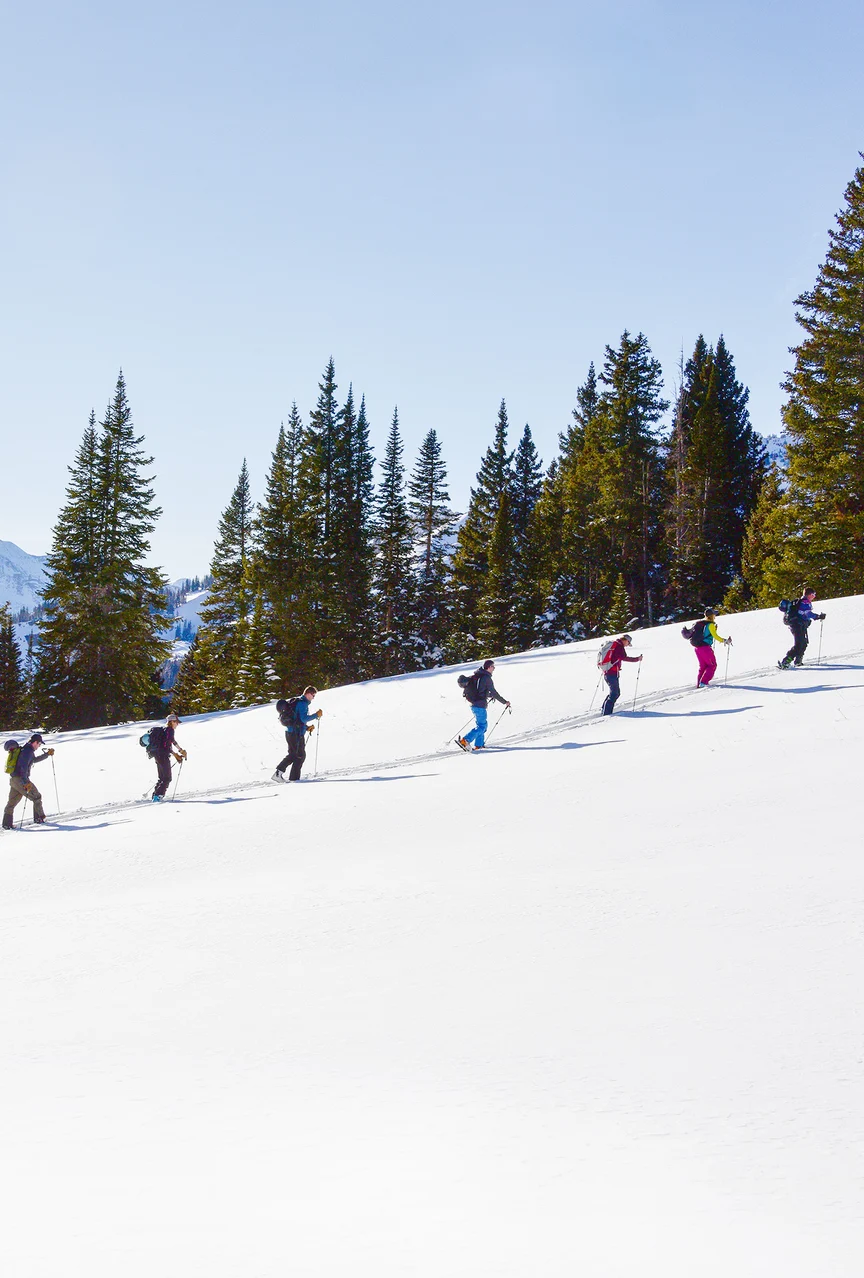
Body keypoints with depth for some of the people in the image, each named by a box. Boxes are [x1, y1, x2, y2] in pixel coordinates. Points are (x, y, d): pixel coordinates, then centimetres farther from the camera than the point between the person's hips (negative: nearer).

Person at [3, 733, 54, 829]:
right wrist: (26, 782, -27)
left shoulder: (27, 750, 18)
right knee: (36, 797, 1)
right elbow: (23, 767, -23)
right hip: (20, 779, -10)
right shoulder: (28, 751, -13)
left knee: (12, 802, 11)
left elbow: (35, 759, 37)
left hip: (13, 779, 10)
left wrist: (47, 754, 37)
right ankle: (39, 818, 5)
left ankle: (7, 823, 11)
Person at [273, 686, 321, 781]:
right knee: (300, 755, -1)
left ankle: (278, 772, 10)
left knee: (292, 755, 17)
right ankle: (293, 779, 2)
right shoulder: (303, 703, -13)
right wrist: (316, 715, -14)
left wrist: (307, 727, 17)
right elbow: (304, 718, -22)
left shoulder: (298, 702, 19)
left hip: (290, 732, 10)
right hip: (297, 733, -10)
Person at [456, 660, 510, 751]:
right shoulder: (486, 678, -14)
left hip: (473, 704, 9)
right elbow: (494, 692, -13)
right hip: (480, 705, -9)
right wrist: (504, 702, -3)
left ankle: (479, 745, 19)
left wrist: (489, 696, 38)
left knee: (483, 724, 19)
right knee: (481, 726, -4)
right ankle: (465, 740, -16)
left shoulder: (476, 676, 12)